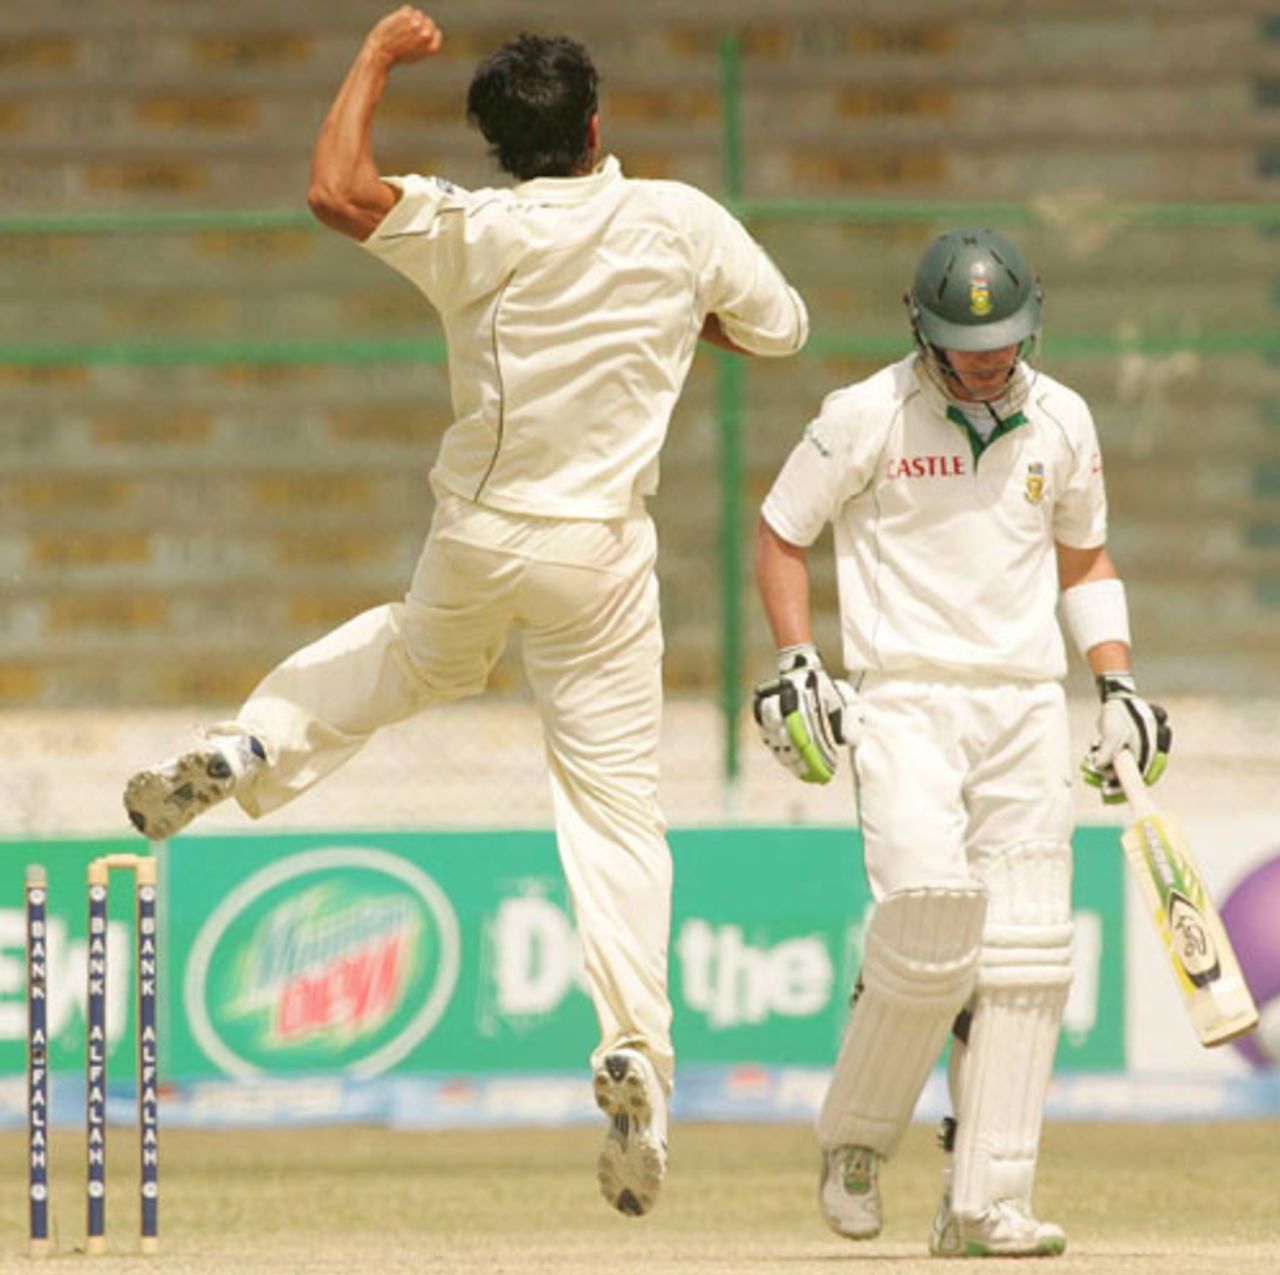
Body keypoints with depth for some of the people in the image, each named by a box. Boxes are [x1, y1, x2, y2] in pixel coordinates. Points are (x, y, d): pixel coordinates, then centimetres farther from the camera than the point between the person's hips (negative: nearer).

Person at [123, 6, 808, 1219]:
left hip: (476, 540, 1)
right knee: (615, 803, 1)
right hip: (602, 552, -1)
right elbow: (779, 325, 6)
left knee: (423, 657, 36)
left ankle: (252, 744, 21)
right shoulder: (678, 222, -8)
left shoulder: (481, 232, -13)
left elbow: (336, 192, -25)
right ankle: (633, 1050, -15)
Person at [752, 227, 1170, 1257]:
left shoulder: (1061, 421, 9)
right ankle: (856, 1135, 1)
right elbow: (781, 534, 6)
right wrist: (795, 663, -6)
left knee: (1027, 957, -3)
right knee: (931, 915, -23)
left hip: (1028, 707, 4)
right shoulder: (867, 417, -3)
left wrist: (1118, 684, 11)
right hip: (905, 700, -4)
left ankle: (985, 1206, 0)